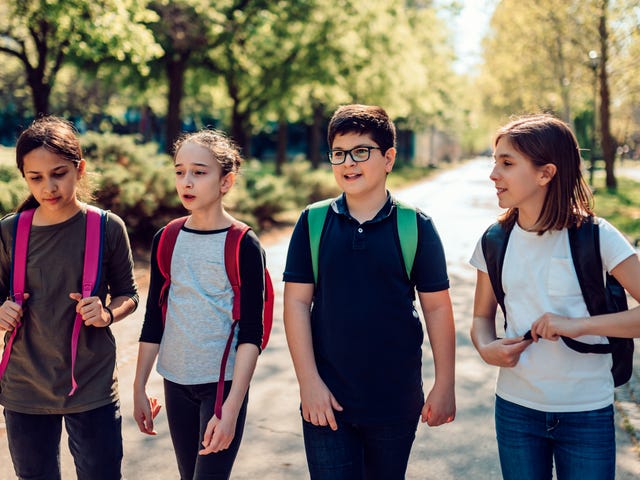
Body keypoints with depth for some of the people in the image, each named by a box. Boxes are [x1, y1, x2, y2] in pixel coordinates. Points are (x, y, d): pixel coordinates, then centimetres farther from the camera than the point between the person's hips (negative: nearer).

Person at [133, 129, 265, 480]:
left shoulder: (243, 245, -11)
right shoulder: (165, 240, 3)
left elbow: (251, 333, -13)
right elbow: (153, 320, 9)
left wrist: (232, 408, -18)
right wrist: (139, 388, 9)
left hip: (224, 382, -4)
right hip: (176, 382, 5)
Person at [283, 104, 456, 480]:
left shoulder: (416, 227, -4)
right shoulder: (313, 223, -2)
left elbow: (437, 307, -1)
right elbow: (297, 301, -3)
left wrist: (445, 386, -1)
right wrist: (309, 382, -8)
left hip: (396, 403, 0)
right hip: (327, 400, 0)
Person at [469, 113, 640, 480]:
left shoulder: (596, 237, -13)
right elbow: (483, 316, 9)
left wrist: (579, 325, -25)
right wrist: (486, 347, -11)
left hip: (587, 413, -3)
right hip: (516, 408, 3)